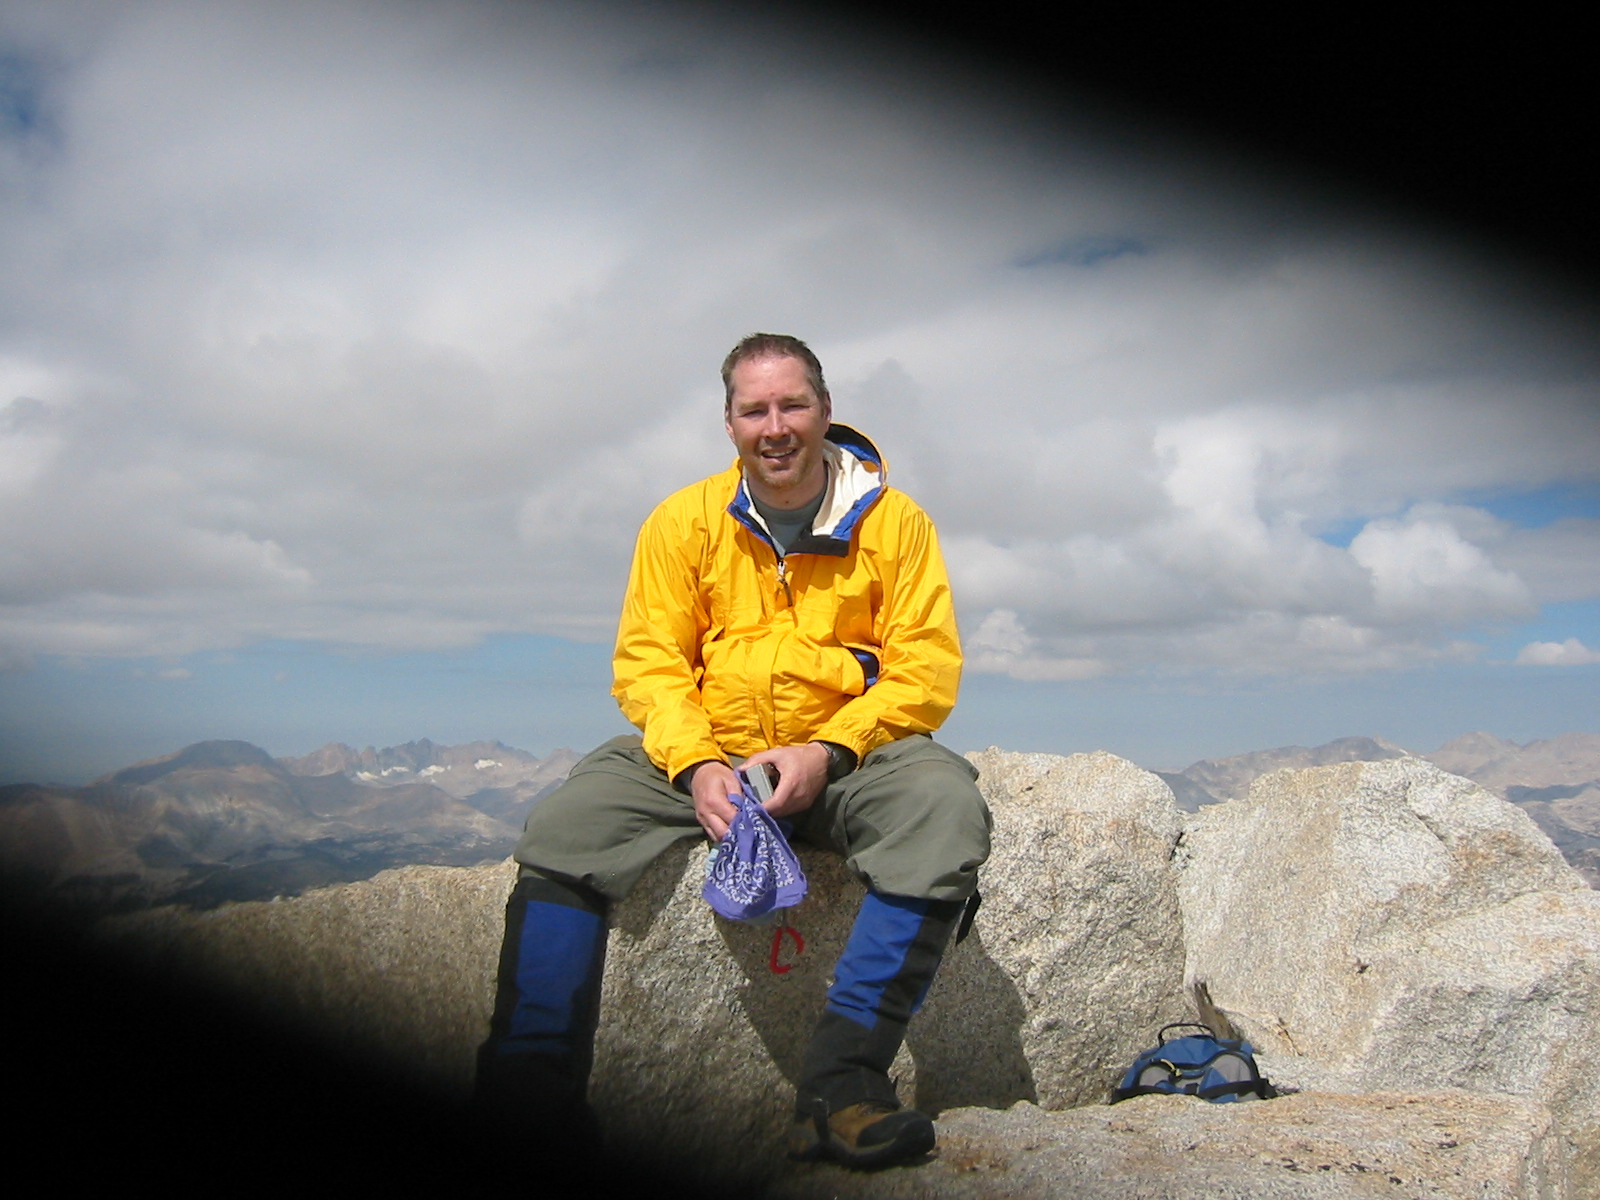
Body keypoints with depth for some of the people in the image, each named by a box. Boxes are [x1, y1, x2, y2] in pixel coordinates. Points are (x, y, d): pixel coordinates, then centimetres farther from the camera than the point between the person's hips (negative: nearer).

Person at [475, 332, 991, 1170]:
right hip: (704, 757, 1)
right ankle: (528, 1088, -11)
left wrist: (825, 753, -19)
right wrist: (697, 764, -18)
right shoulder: (683, 521, 4)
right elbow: (645, 661, 0)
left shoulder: (893, 520, 0)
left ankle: (842, 1080, -27)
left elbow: (926, 668, -4)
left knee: (946, 806, -31)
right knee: (563, 827, -20)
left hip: (847, 759, -1)